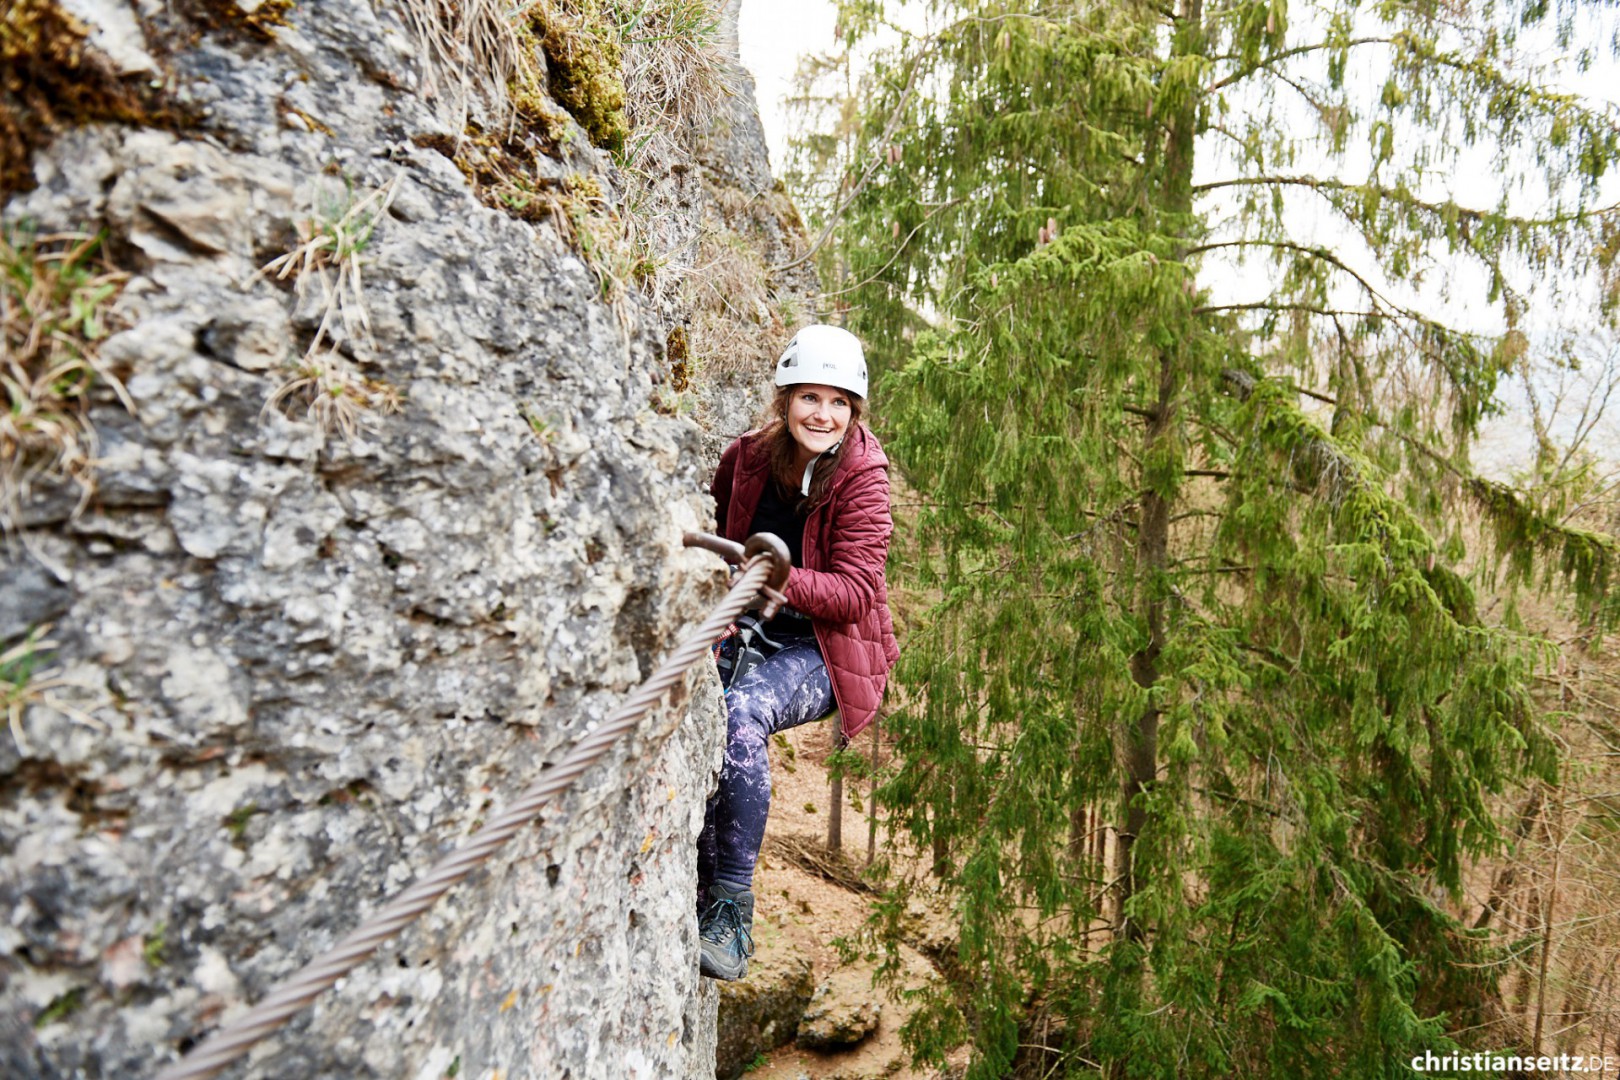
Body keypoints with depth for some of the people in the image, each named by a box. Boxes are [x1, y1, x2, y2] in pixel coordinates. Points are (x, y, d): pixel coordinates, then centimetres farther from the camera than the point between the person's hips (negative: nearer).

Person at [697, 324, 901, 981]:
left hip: (824, 649, -4)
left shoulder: (862, 478, -10)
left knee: (742, 712, -34)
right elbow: (717, 527, 19)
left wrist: (784, 581, -35)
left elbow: (855, 589, -17)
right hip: (749, 632, 4)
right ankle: (699, 891, -12)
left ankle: (731, 914, -24)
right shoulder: (748, 457, 1)